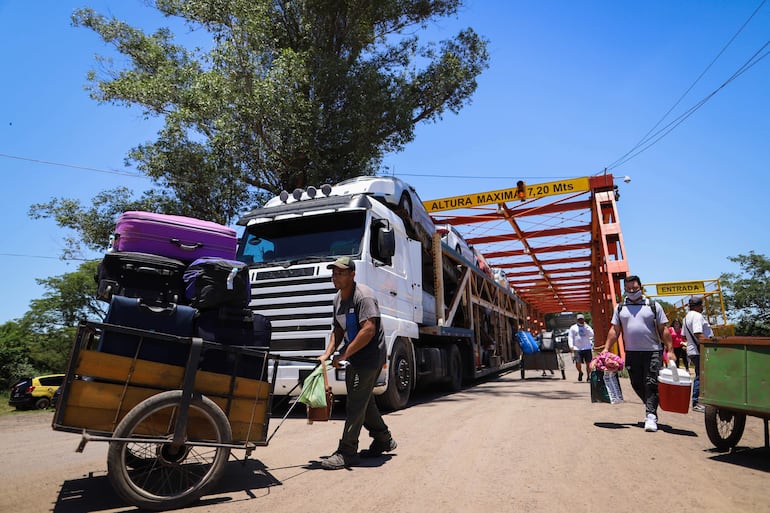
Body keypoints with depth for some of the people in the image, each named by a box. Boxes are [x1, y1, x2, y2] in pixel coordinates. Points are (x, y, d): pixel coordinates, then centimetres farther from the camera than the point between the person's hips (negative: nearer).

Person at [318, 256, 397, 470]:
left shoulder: (363, 296, -20)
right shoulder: (338, 298, 9)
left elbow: (368, 330, -28)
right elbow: (338, 330, 14)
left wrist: (344, 355, -24)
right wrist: (327, 354, 1)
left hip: (370, 356, -10)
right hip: (354, 358, 10)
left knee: (355, 403, -5)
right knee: (364, 400, 19)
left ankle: (347, 452, 7)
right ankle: (383, 439, 37)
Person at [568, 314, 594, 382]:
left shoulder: (587, 327, 12)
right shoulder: (573, 328, 9)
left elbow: (591, 335, -5)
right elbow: (570, 337, 6)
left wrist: (586, 326, -9)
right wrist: (571, 346, -7)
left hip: (587, 348, 1)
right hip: (577, 349, -1)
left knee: (588, 363, 1)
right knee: (578, 363, -9)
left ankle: (588, 377, 16)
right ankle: (580, 372, 20)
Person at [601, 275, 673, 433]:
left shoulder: (653, 306, 4)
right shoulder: (620, 308, 9)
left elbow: (663, 330, 3)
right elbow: (614, 330, 9)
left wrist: (670, 350, -4)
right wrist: (606, 349, 2)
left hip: (652, 352, -3)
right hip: (631, 353, 3)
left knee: (651, 384, -7)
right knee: (637, 384, 9)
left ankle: (651, 416, -2)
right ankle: (651, 407, 30)